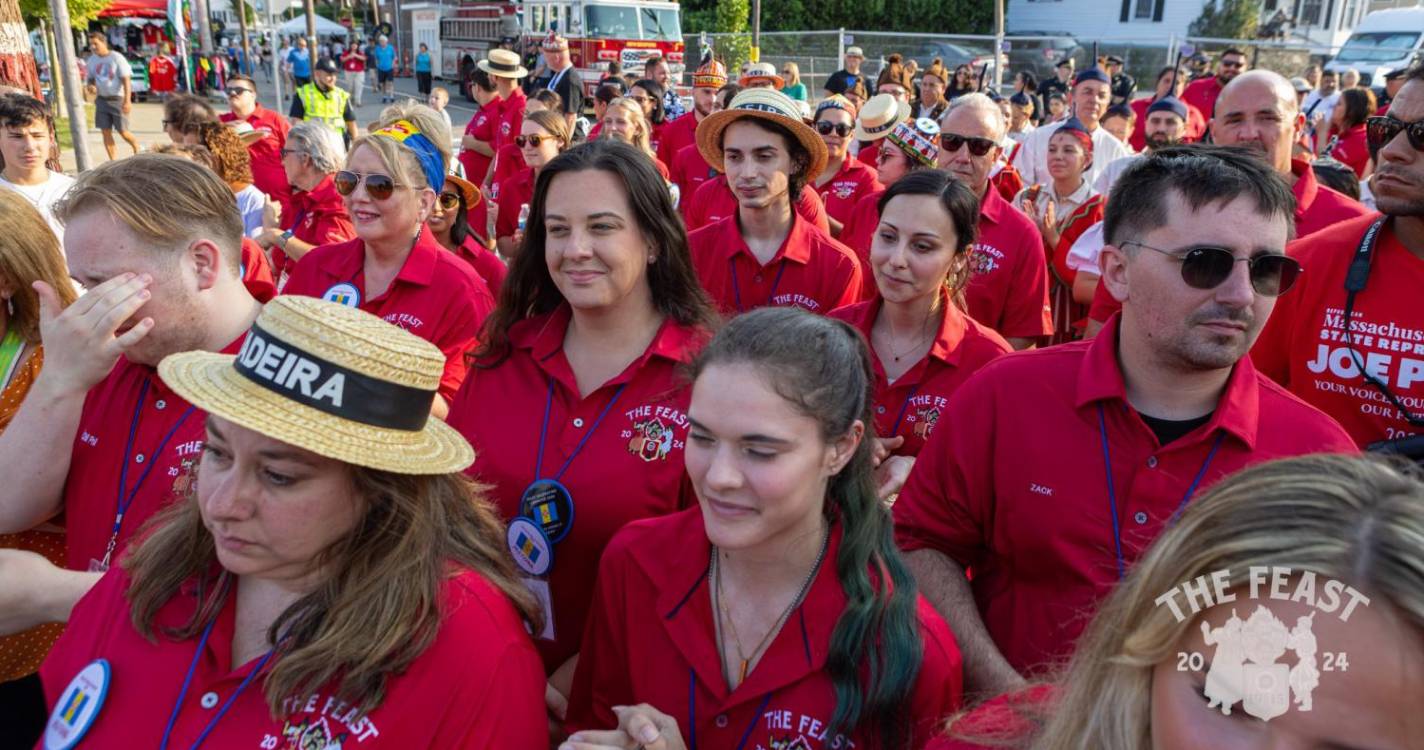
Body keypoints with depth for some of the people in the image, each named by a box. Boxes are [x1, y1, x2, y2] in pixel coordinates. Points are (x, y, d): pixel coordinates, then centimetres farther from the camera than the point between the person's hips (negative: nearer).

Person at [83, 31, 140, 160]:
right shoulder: (91, 60, 7)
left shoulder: (117, 58, -9)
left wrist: (127, 100, -20)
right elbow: (90, 78, 19)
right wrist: (90, 86, -6)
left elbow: (126, 80, -12)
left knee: (123, 132, -3)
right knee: (106, 132, 2)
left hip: (117, 99, -5)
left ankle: (137, 150, 24)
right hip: (102, 100, 5)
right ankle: (112, 161, 9)